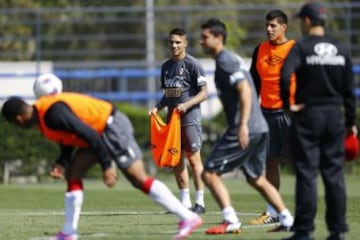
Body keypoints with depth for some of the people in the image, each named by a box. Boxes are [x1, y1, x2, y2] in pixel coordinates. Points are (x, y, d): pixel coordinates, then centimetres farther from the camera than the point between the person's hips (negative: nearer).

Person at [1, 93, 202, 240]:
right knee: (72, 174, 7)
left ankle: (188, 217, -9)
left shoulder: (52, 115, -26)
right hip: (100, 132, 10)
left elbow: (89, 134, -28)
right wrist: (61, 163, 1)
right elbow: (69, 137, 18)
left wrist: (106, 166, -25)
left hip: (112, 128, -10)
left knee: (139, 179, -11)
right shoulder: (42, 115, 6)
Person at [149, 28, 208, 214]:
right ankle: (185, 202, 14)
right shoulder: (166, 66, 14)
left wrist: (187, 105, -21)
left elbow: (204, 93, -8)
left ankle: (200, 201, -1)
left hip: (190, 117, -7)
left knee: (193, 158, -5)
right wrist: (158, 107, 5)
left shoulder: (192, 64, -7)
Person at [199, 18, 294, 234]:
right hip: (260, 128, 10)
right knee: (256, 179, 20)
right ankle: (287, 220, 16)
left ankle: (231, 222, -13)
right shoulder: (230, 58, 20)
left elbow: (245, 90, -21)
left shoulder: (225, 60, -10)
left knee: (210, 173, -6)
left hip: (244, 130, -10)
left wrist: (243, 125, -28)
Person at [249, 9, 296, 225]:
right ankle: (272, 212, 11)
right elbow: (255, 83, 17)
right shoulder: (260, 51, 11)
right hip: (267, 113, 5)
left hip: (289, 112, -5)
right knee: (271, 162, 6)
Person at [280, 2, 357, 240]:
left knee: (307, 173, -2)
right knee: (334, 173, 7)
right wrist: (351, 122, 12)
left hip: (308, 116, -4)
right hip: (335, 115, 4)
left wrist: (288, 104, -10)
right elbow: (349, 89, 6)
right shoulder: (342, 49, 5)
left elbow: (285, 76, -23)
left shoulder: (302, 47, -7)